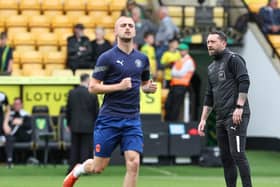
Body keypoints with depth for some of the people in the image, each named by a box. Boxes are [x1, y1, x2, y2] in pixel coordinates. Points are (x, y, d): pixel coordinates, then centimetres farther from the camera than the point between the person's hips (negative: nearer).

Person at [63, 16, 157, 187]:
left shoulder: (142, 58, 9)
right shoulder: (107, 57, -5)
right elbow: (93, 87, -8)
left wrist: (149, 88, 1)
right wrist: (119, 86, -19)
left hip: (133, 120, 3)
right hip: (109, 119, -3)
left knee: (133, 163, -13)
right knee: (98, 167, 5)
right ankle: (78, 170, 39)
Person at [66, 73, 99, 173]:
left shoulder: (72, 93, 1)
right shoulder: (92, 94, -9)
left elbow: (68, 109, 6)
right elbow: (96, 111, -5)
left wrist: (69, 123, 16)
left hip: (75, 125, 3)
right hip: (88, 126, -3)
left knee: (74, 147, 10)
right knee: (86, 147, 1)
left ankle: (72, 168, 9)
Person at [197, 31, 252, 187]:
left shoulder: (233, 59, -3)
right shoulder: (212, 68, 22)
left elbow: (244, 82, -13)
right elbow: (209, 96, 25)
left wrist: (239, 107, -19)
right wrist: (203, 120, 20)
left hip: (236, 116, -8)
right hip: (221, 118, 8)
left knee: (237, 154, -14)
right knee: (226, 157, 7)